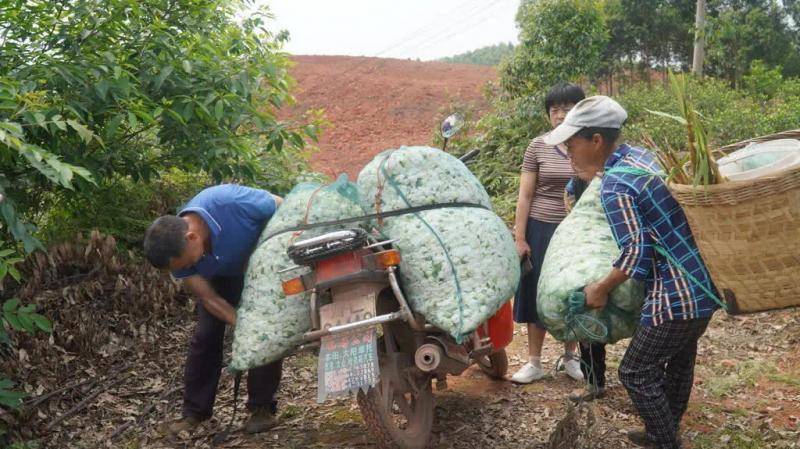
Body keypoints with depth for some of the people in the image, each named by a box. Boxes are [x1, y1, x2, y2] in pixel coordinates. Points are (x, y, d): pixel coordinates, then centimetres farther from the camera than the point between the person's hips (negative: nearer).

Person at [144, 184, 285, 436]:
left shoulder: (231, 202, -45)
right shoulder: (178, 250, -29)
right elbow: (209, 298, -19)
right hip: (221, 276, 3)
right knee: (205, 335, -3)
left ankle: (262, 408, 3)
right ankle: (194, 412, 9)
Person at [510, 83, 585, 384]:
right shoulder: (538, 147, -1)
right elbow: (525, 196, -1)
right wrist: (520, 238, -5)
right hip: (541, 229, 0)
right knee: (537, 292, 6)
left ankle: (571, 356, 31)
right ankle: (534, 362, 18)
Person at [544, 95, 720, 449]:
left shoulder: (614, 187, -20)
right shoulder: (640, 155, 5)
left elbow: (635, 253, -23)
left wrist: (600, 289, -9)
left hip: (677, 293, -10)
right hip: (703, 281, 10)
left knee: (637, 372, 4)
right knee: (679, 363, 23)